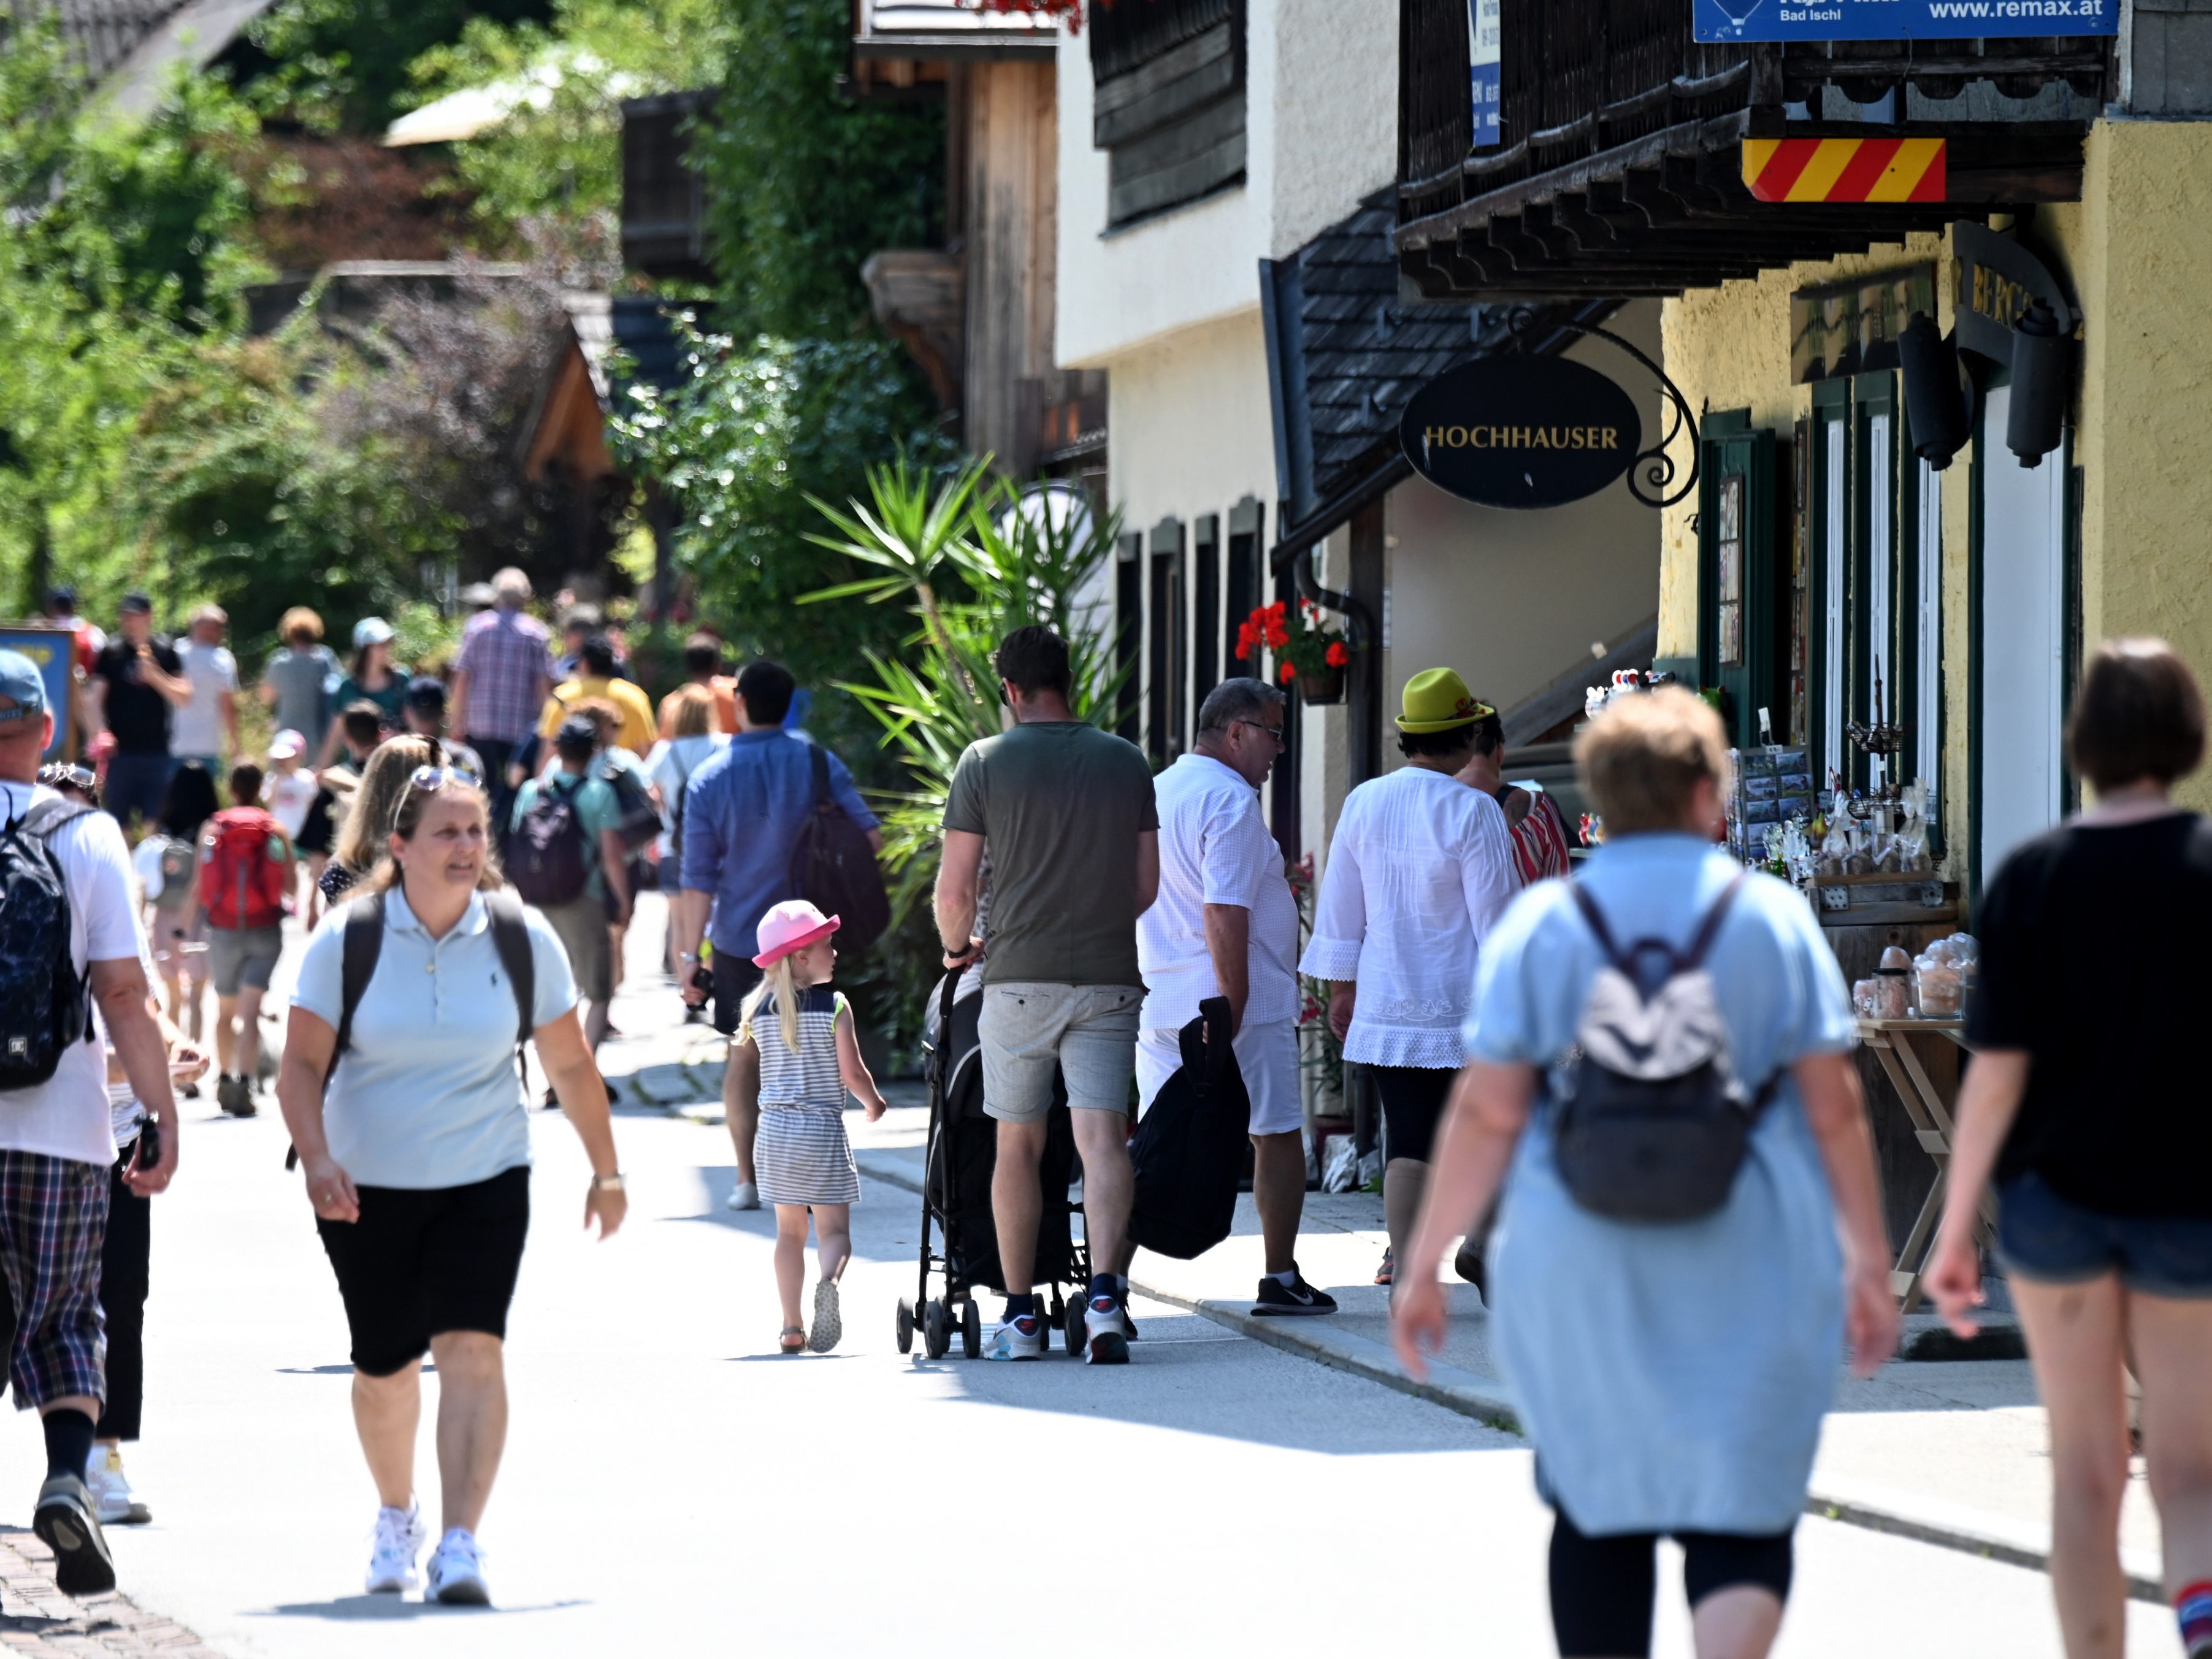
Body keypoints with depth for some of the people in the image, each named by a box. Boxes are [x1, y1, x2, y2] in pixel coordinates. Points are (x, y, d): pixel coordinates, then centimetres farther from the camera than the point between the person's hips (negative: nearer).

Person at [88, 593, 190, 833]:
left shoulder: (164, 653, 5)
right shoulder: (111, 653, 1)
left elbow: (184, 698, 2)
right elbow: (97, 698, -1)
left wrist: (155, 676, -12)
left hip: (157, 752, 1)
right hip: (120, 751, -1)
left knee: (156, 823, 0)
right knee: (118, 823, 1)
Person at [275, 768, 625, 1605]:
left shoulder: (523, 939, -3)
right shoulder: (346, 940, -7)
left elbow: (570, 1066, 7)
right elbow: (301, 1066, -8)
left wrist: (606, 1170, 12)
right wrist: (317, 1160, -23)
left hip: (485, 1179, 0)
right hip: (368, 1187, 0)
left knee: (472, 1349, -18)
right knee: (384, 1370, 11)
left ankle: (461, 1544, -21)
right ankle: (396, 1514, 38)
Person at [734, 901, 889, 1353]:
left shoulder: (760, 1010, 3)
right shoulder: (834, 1006, -9)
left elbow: (745, 1073, 11)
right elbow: (851, 1072, -11)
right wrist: (874, 1102, 6)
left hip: (775, 1129, 4)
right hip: (823, 1130, -4)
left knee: (789, 1230, 13)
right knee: (834, 1229, -1)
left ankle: (791, 1327, 8)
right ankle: (829, 1279, -33)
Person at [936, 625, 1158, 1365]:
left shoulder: (986, 762, -1)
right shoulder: (1126, 761, 7)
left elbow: (954, 889, -2)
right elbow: (1147, 885, 12)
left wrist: (958, 944, 18)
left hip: (1019, 977, -1)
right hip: (1109, 977, 1)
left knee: (1017, 1146, 8)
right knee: (1102, 1137, -4)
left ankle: (1020, 1316, 11)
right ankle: (1104, 1289, -23)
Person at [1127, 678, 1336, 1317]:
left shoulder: (1153, 793, 14)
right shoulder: (1230, 800, -13)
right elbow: (1225, 912, -21)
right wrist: (1231, 1011, -22)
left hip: (1160, 1002, 7)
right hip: (1247, 1000, -7)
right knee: (1279, 1135, 7)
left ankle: (1109, 1276, -5)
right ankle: (1281, 1279, 11)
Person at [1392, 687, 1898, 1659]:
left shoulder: (1540, 924, 0)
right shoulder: (1776, 919, 0)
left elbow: (1487, 1113, -4)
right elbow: (1835, 1109, -1)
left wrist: (1424, 1264, 2)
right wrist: (1868, 1263, 6)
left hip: (1582, 1275, 1)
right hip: (1750, 1274, -1)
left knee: (1598, 1518, 14)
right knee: (1742, 1512, 2)